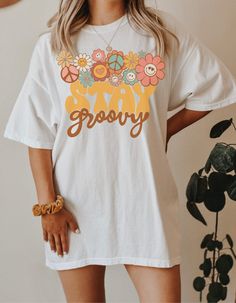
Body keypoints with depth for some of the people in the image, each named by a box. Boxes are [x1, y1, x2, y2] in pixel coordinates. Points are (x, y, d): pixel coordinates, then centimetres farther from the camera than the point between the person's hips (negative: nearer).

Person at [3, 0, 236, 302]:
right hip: (75, 203, 1)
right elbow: (38, 133, 0)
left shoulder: (164, 30, 5)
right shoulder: (52, 44, 3)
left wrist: (163, 131, 5)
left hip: (144, 200, 0)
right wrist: (48, 205, -5)